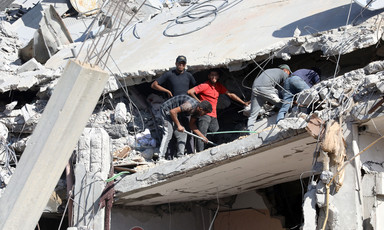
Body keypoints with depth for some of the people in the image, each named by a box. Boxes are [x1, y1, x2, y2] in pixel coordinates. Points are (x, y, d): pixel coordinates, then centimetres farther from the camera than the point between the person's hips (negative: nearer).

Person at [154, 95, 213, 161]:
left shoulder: (197, 109, -2)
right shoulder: (190, 105, -32)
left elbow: (192, 125, 9)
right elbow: (173, 111, -31)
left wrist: (202, 136, 3)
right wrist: (178, 125, -25)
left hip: (175, 113, 10)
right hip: (167, 109, -9)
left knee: (183, 134, 5)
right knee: (168, 134, -18)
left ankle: (180, 156, 9)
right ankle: (161, 157, -19)